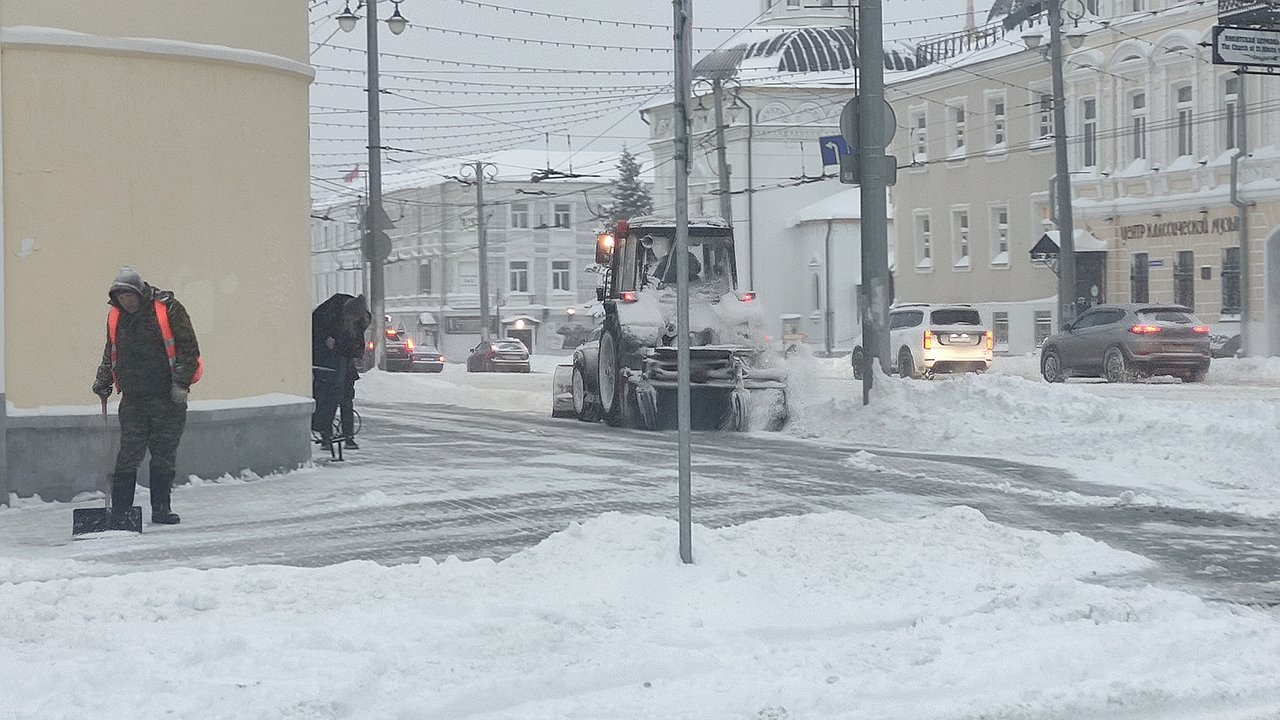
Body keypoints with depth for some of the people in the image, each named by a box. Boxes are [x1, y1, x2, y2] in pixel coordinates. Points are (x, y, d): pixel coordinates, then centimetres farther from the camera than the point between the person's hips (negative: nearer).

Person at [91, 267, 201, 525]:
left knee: (164, 455, 3)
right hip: (132, 399, 3)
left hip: (168, 398, -3)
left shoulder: (168, 309, -7)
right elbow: (110, 354, 22)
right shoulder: (116, 316, 8)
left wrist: (181, 382, -12)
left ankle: (161, 508, 13)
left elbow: (188, 348, -7)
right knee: (128, 455, -2)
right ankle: (120, 510, 2)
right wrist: (103, 382, 11)